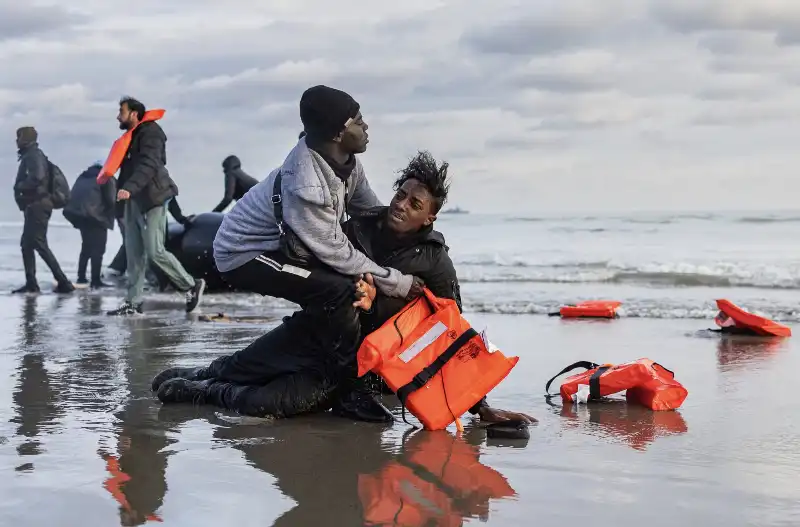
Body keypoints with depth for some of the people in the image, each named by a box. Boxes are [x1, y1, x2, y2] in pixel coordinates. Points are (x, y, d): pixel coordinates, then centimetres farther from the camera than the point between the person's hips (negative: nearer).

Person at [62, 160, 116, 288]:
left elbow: (73, 195, 21)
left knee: (87, 246, 21)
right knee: (98, 248, -3)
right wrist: (109, 216, 12)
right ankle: (95, 281, -9)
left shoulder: (83, 177, 25)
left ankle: (81, 277, 22)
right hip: (95, 215, -7)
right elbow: (111, 201, -5)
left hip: (76, 212, 7)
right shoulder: (107, 178, 3)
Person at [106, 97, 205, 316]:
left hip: (152, 200, -9)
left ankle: (192, 286, 3)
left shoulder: (150, 134, -10)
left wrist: (129, 189, -39)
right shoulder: (132, 137, 20)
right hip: (134, 201, 9)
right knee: (134, 254, 5)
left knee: (155, 252, -11)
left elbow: (147, 166, -26)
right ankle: (133, 302, 6)